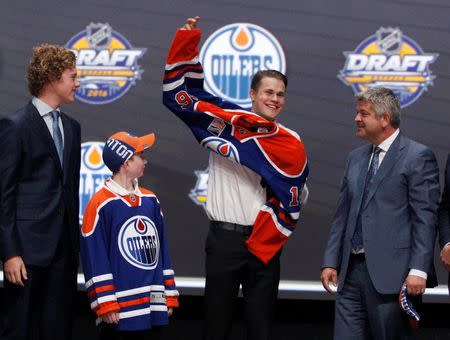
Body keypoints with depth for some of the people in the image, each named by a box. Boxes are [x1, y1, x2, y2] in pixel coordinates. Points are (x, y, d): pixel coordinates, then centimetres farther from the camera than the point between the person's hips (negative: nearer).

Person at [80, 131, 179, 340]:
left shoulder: (151, 201, 14)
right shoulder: (101, 204, -8)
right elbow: (94, 259, -10)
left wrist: (169, 295, 15)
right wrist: (105, 305, -13)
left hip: (154, 308, 7)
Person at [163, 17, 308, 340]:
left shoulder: (291, 145, 2)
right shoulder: (226, 120, 3)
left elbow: (290, 200, -2)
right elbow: (182, 92, 3)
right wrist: (188, 41, -5)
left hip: (264, 242, 1)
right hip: (224, 238, -1)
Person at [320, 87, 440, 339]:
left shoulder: (418, 157, -5)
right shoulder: (356, 158, 18)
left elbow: (425, 218, -10)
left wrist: (418, 270, -17)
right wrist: (331, 262, 11)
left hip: (390, 273, -6)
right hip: (352, 270, 6)